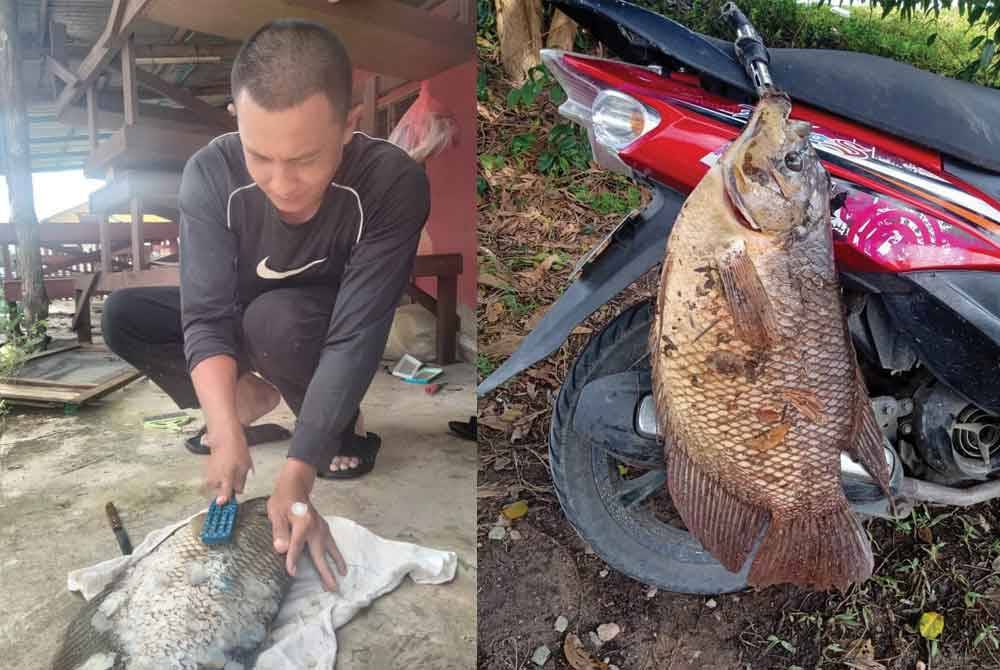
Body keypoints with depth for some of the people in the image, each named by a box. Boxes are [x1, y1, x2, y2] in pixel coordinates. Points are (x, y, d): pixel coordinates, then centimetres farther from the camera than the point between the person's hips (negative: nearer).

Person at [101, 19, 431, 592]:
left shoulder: (395, 183, -34)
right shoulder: (211, 173, -25)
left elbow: (354, 338, -37)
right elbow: (206, 317, -28)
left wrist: (297, 474, -43)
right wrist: (227, 432, -42)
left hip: (331, 331, -3)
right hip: (248, 325, 4)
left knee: (275, 319, -35)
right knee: (123, 315, -13)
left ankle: (345, 430, -8)